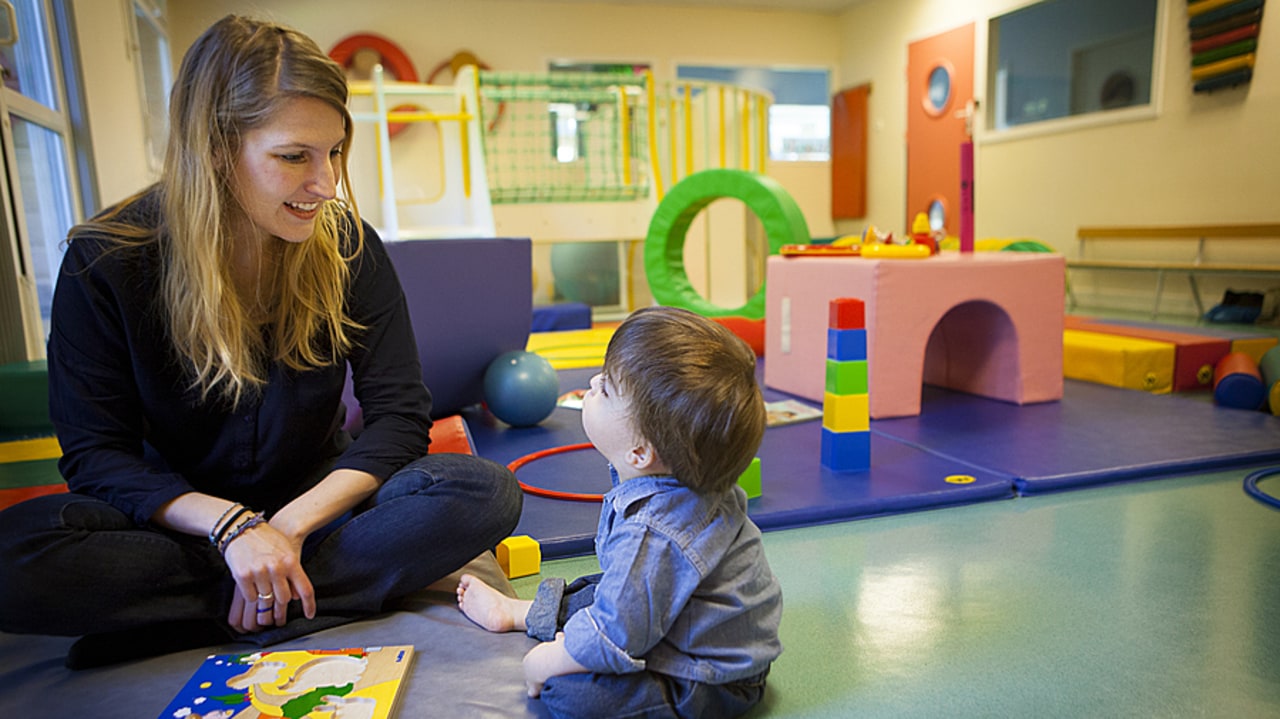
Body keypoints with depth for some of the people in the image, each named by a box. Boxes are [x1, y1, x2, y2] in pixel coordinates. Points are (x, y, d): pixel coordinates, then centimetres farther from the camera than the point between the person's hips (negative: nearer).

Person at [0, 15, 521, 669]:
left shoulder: (347, 245, -9)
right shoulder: (105, 261, -11)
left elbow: (399, 413, -11)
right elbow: (94, 451, -11)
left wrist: (290, 524, -23)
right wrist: (232, 525, -27)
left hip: (315, 503, 1)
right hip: (182, 514, 0)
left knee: (486, 492, -26)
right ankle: (378, 576, -22)